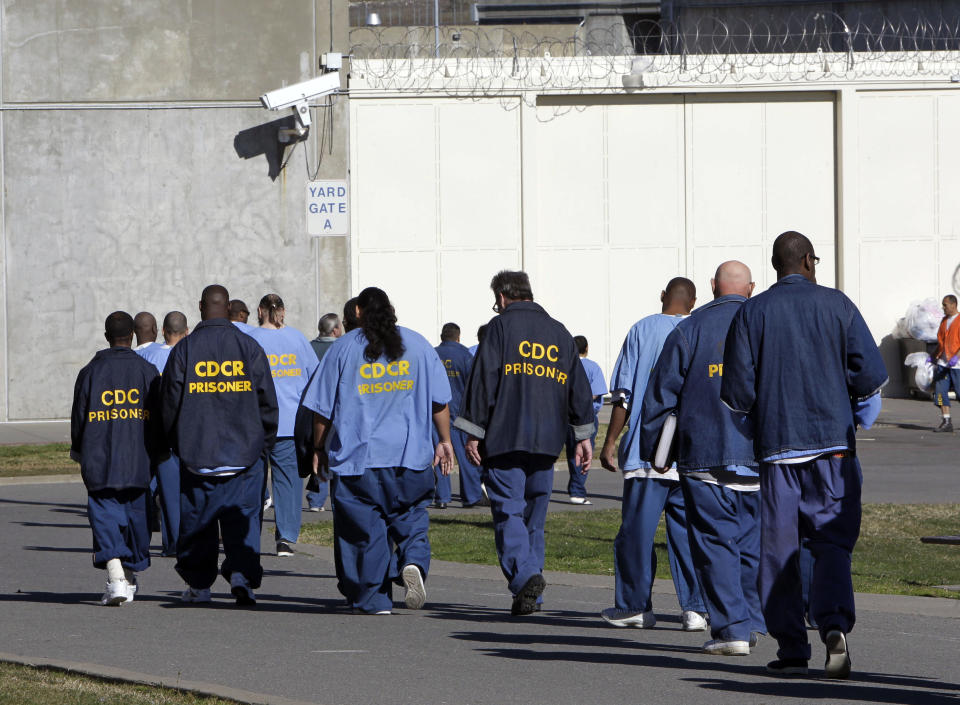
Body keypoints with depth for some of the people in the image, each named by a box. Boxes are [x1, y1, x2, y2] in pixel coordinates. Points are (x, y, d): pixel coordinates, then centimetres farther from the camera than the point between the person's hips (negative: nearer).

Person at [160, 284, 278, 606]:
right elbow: (268, 401, 3)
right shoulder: (249, 347, 1)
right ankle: (242, 573, -15)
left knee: (197, 519, 9)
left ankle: (198, 584, 14)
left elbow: (169, 401, 2)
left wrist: (176, 443, 16)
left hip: (196, 453, 0)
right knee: (242, 516, 3)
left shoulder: (184, 350, -2)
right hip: (244, 453, 0)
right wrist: (264, 444, 13)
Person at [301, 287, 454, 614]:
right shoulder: (418, 345, 6)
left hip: (357, 456, -2)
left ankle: (373, 599, 4)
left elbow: (323, 408, 2)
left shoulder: (343, 348, 0)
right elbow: (439, 401, 8)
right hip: (410, 454, 2)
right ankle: (413, 562, -16)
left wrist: (320, 449, 12)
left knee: (366, 526, 4)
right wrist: (444, 441, 17)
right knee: (411, 517, 12)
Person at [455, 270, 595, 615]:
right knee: (535, 515, 12)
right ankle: (531, 596, 12)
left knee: (508, 512, -6)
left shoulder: (501, 326, 0)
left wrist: (473, 434, -3)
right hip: (546, 442, 5)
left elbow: (483, 380, -6)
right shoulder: (559, 333, 17)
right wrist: (583, 436, 21)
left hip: (505, 440, -5)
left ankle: (525, 574, -27)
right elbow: (579, 387, 17)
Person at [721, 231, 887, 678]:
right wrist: (861, 414, 17)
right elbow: (871, 373, -3)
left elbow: (737, 390, -2)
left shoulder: (752, 313, 1)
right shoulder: (836, 306, 1)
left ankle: (791, 649, 5)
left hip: (776, 444, 0)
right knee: (832, 541, 2)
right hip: (832, 441, 0)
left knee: (780, 546, 6)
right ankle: (834, 625, -22)